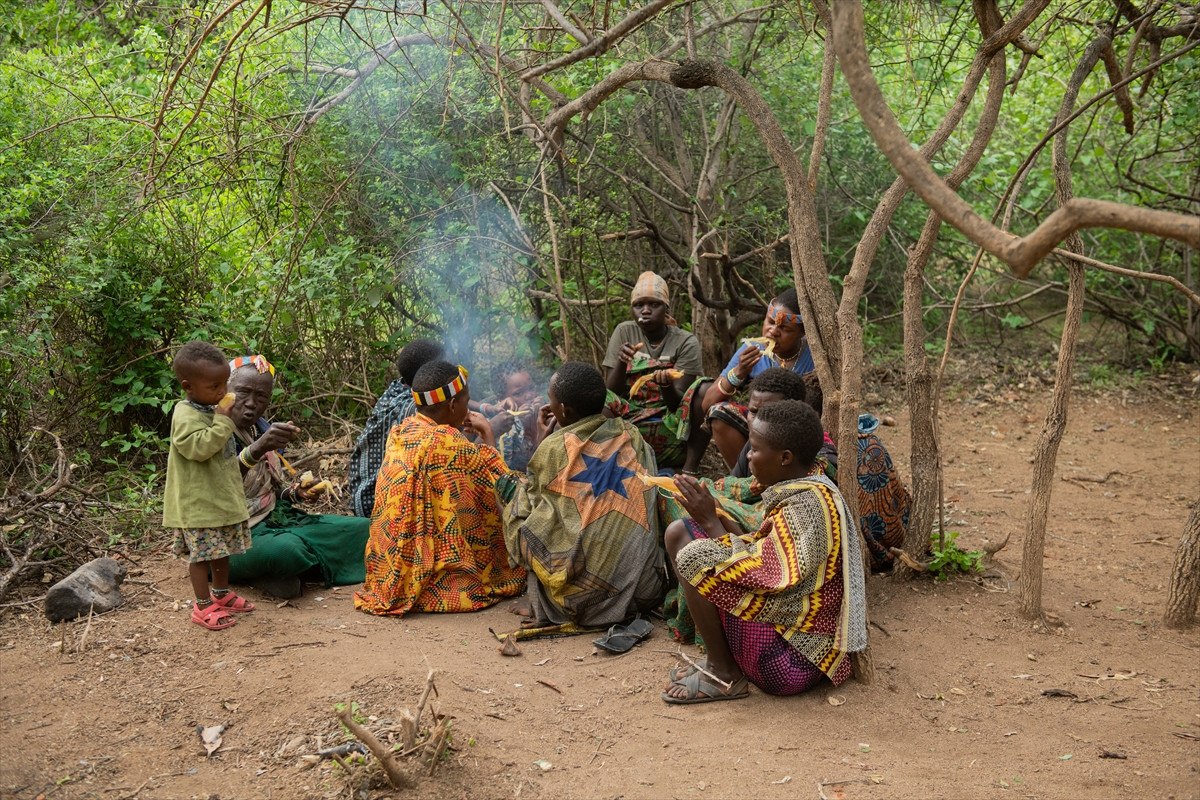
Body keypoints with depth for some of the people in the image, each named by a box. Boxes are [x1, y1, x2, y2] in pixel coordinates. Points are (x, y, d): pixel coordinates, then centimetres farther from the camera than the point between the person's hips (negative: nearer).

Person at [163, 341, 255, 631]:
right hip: (198, 502, -9)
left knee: (222, 549, 19)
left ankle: (221, 593, 34)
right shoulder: (185, 416, -19)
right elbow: (199, 447, -33)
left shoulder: (212, 409, 10)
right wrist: (223, 421, -28)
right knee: (202, 552, -1)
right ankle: (203, 606, 9)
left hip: (223, 496, 9)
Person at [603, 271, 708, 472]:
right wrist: (621, 363, -21)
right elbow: (611, 392, -2)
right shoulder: (624, 332, 3)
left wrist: (666, 384, -33)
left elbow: (678, 402, -10)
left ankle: (689, 470, -26)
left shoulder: (686, 342, -3)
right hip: (629, 423, 1)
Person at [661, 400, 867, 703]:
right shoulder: (803, 486, 5)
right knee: (678, 532, 8)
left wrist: (710, 521, -15)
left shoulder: (808, 505, -24)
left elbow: (759, 574, -25)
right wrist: (717, 517, -1)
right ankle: (720, 658, 6)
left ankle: (725, 677, -5)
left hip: (792, 662, -10)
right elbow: (771, 556, 9)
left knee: (694, 557, -20)